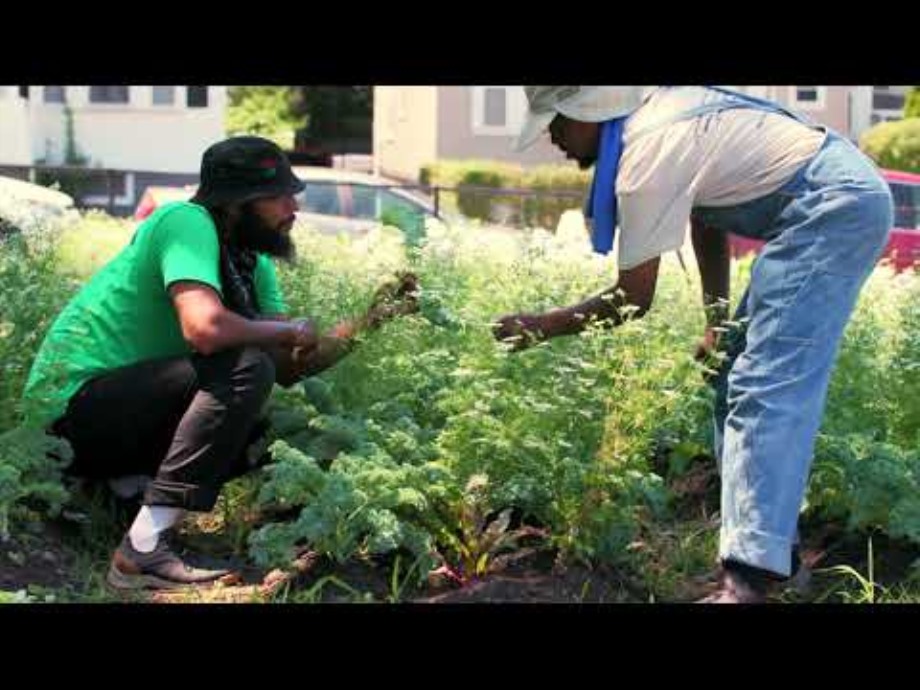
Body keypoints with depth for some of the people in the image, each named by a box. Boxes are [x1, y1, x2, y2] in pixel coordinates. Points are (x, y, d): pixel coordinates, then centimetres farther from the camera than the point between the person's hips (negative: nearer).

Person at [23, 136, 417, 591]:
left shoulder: (252, 262, 9)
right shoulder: (187, 223, -18)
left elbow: (290, 367, 5)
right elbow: (204, 327, -35)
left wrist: (370, 320, -5)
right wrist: (290, 330, -18)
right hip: (73, 401, -9)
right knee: (245, 369, -26)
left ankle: (121, 487, 7)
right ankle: (144, 551, -29)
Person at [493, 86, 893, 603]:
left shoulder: (646, 156, -17)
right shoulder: (658, 114, 11)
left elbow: (634, 299, -11)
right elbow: (706, 218, 18)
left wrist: (540, 327, -3)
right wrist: (718, 322, 16)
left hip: (834, 207, -11)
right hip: (846, 195, 11)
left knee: (766, 387, -18)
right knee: (740, 377, 13)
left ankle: (750, 578, -24)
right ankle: (770, 540, 16)